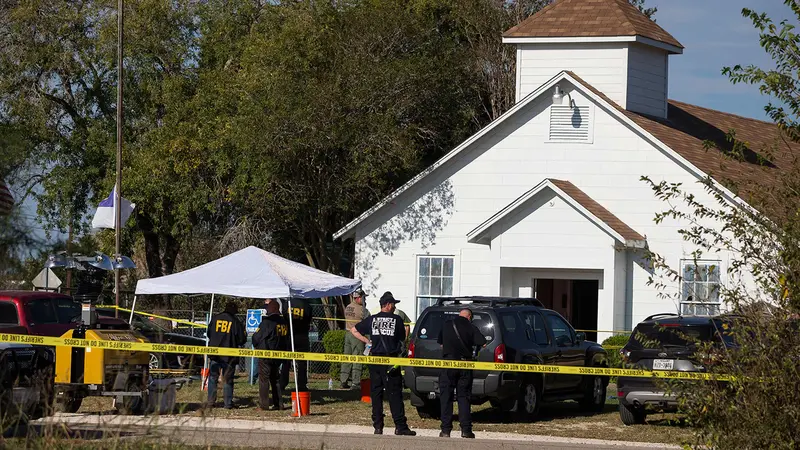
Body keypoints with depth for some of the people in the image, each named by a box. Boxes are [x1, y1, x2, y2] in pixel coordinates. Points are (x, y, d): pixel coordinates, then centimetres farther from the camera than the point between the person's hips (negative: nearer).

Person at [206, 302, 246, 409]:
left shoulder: (215, 319, 2)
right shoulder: (236, 322, -7)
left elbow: (209, 334, 12)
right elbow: (242, 339, -4)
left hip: (214, 354, 2)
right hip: (229, 356, -2)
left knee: (213, 377, 10)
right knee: (228, 380, 6)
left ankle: (210, 401, 7)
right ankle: (228, 403, 5)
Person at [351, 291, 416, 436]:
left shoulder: (371, 320, 6)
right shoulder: (396, 320, -2)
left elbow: (354, 330, 14)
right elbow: (402, 338, 8)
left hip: (375, 360, 3)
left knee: (376, 393, 8)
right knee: (394, 394, -2)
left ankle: (377, 426, 6)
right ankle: (400, 426, -5)